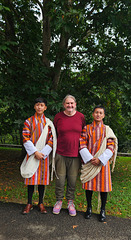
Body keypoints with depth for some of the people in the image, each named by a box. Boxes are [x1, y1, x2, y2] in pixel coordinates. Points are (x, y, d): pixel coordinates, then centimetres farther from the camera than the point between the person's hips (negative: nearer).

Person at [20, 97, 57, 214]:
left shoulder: (48, 123, 5)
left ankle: (41, 203, 21)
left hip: (44, 154, 1)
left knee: (42, 177, 6)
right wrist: (35, 152, -13)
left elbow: (51, 139, 1)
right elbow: (26, 139, -5)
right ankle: (29, 203, 18)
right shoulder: (29, 121, 1)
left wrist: (43, 153, -10)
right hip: (32, 153, -1)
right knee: (31, 178, 3)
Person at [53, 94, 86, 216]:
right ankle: (59, 201, 28)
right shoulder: (58, 117, 0)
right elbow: (54, 134, 10)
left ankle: (70, 202, 28)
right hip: (61, 154, 0)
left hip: (75, 154, 1)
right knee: (60, 179, 6)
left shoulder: (81, 117, 2)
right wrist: (53, 148, 8)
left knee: (72, 180, 9)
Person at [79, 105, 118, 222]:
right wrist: (89, 158, -13)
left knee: (103, 185, 3)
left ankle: (103, 210, 21)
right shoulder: (87, 128, 5)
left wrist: (100, 159, -13)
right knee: (89, 184, 7)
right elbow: (82, 145, -1)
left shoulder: (107, 129, 4)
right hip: (89, 160, 1)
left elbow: (110, 147, -2)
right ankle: (89, 208, 25)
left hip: (102, 161, 0)